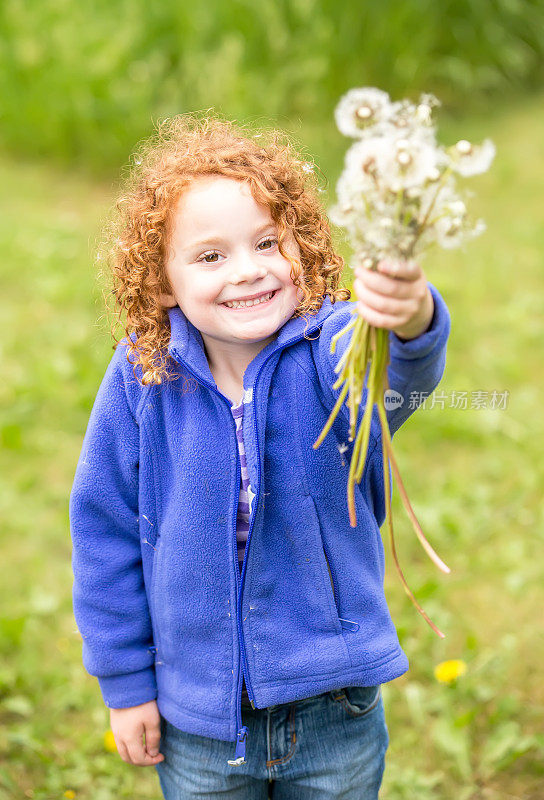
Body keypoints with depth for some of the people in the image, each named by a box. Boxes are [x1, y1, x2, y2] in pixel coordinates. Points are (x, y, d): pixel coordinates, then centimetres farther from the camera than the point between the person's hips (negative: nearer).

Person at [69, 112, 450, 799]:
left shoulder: (335, 348, -17)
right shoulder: (141, 380, -14)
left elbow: (403, 371, -42)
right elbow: (105, 530, -3)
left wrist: (412, 318, -66)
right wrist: (125, 682, 1)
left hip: (334, 705, 0)